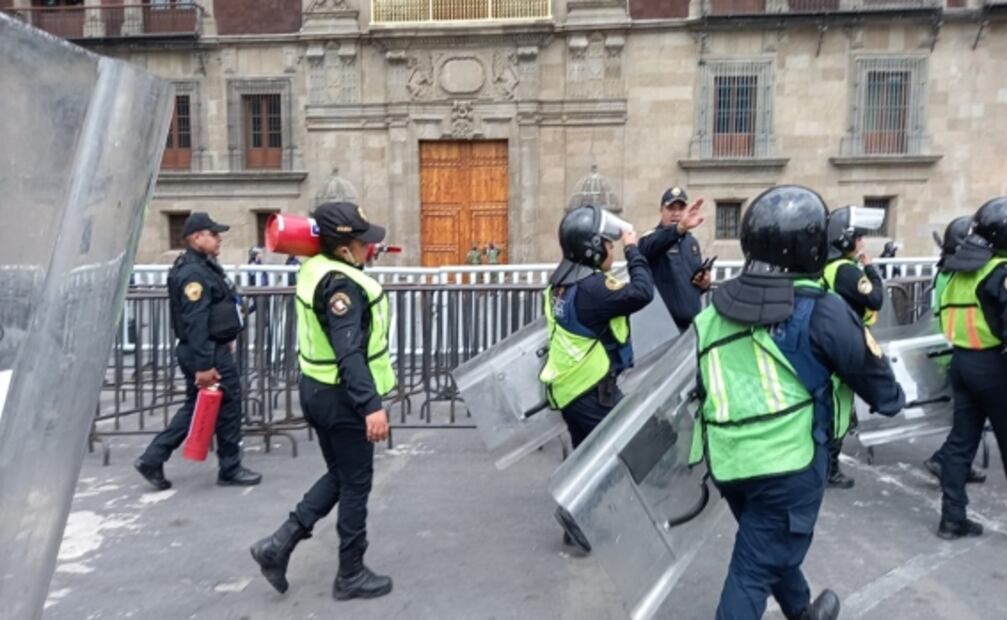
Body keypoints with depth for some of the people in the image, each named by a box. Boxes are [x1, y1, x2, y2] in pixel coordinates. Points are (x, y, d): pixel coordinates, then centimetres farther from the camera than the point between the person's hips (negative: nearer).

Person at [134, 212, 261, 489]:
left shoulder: (203, 266, 14)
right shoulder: (194, 273, -19)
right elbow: (194, 322, -25)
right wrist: (204, 365, -27)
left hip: (214, 348, 10)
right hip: (209, 352, -10)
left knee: (195, 407, 17)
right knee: (228, 407, 2)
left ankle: (152, 459, 20)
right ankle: (230, 470, 15)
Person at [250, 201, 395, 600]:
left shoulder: (314, 269, 5)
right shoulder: (342, 285, -23)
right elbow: (349, 353, -31)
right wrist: (370, 405, -33)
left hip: (317, 389, 9)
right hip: (341, 397, -9)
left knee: (338, 475, 22)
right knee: (356, 484, 6)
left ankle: (280, 543, 19)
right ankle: (351, 575, 19)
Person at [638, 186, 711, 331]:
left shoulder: (692, 241, 15)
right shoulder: (651, 240, -7)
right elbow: (653, 245, -33)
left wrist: (705, 282, 2)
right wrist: (679, 228, -52)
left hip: (693, 324, 7)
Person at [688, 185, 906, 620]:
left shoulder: (717, 307, 2)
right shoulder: (820, 312, -14)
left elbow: (700, 385, 9)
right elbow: (868, 372, -1)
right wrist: (892, 400, 22)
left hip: (728, 462, 6)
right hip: (788, 463, -6)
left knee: (771, 546, 28)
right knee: (754, 570, 4)